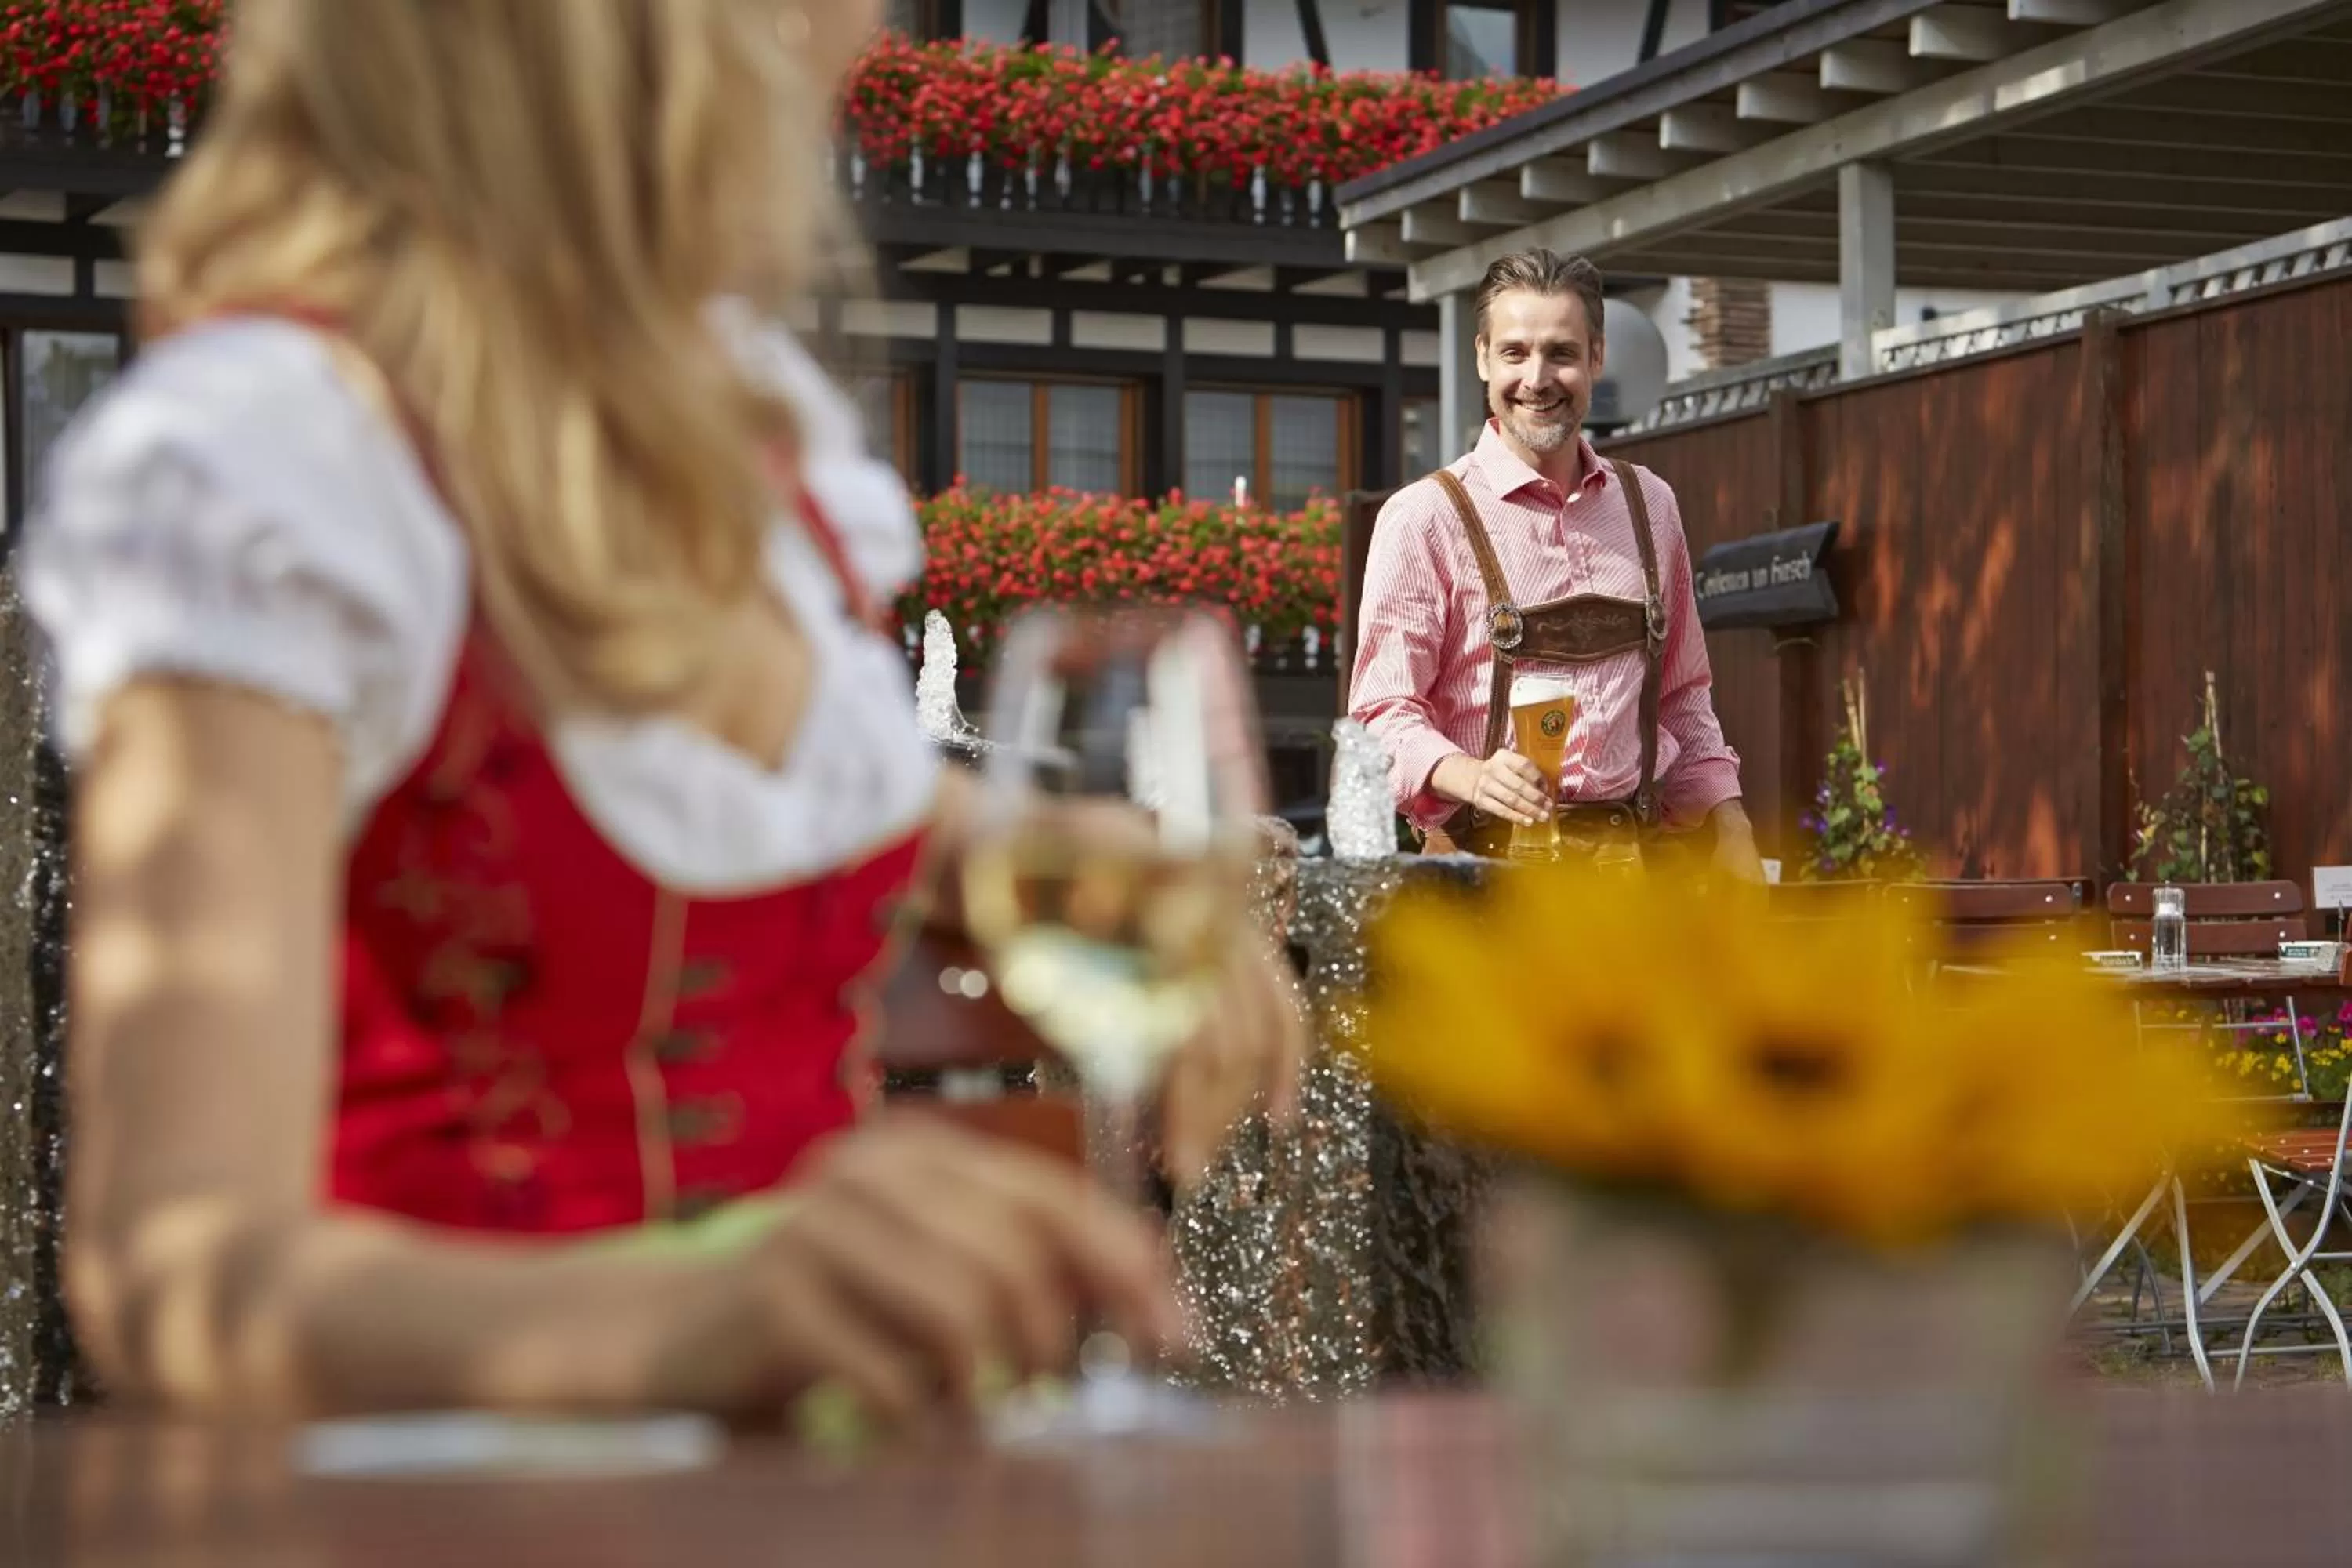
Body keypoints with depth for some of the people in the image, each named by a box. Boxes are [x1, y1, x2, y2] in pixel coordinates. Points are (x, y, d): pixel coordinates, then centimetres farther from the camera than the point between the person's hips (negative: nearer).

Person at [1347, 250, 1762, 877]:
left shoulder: (1648, 506, 15)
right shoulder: (1424, 518, -2)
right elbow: (1383, 713, -8)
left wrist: (1731, 829, 12)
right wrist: (1471, 776, -27)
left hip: (1631, 858, 4)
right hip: (1487, 863, -4)